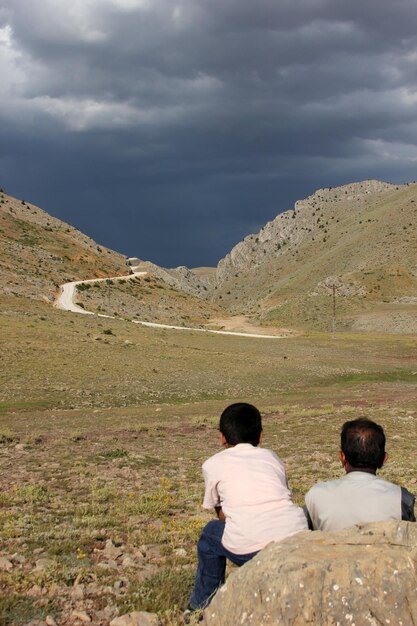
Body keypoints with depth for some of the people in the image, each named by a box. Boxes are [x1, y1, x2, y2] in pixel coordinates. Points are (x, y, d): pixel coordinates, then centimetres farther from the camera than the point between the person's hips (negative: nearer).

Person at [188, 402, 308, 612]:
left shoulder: (213, 464, 16)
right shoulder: (272, 457, 24)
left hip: (251, 551, -3)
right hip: (296, 539, 3)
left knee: (211, 533, 28)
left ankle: (202, 605, 40)